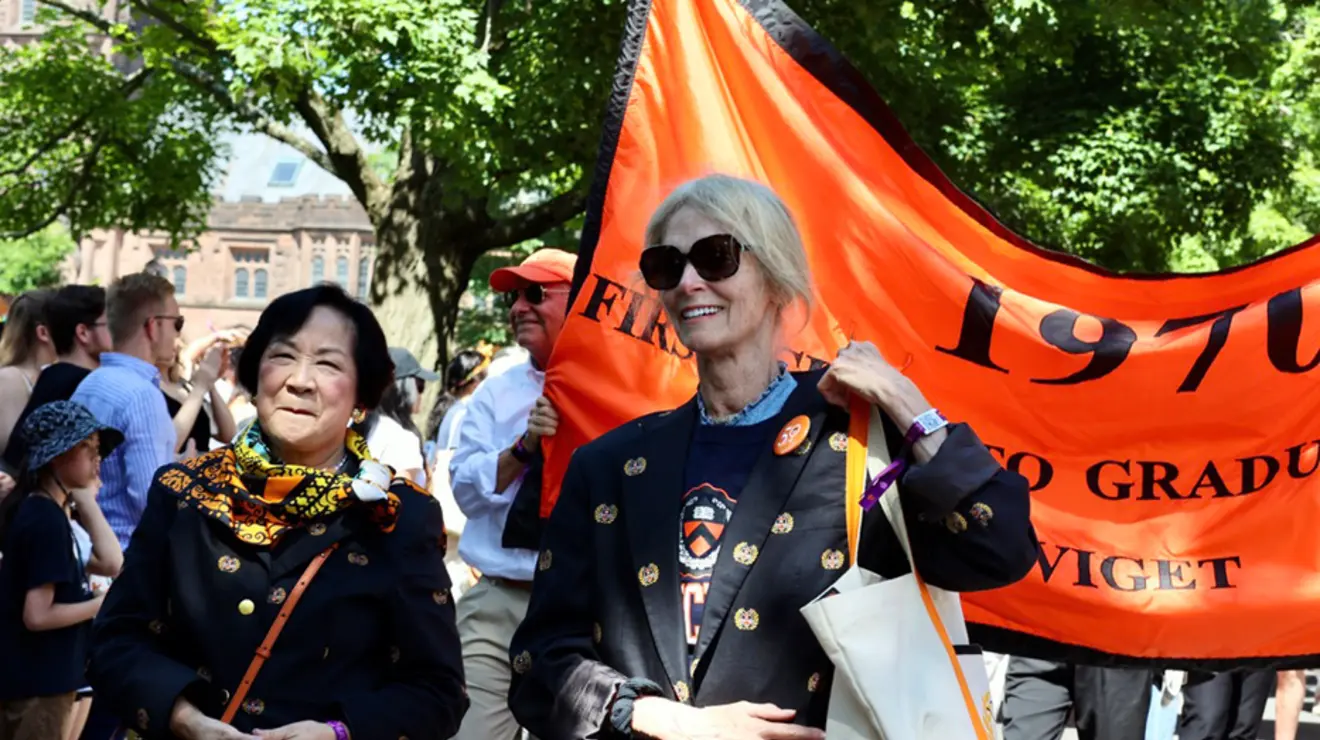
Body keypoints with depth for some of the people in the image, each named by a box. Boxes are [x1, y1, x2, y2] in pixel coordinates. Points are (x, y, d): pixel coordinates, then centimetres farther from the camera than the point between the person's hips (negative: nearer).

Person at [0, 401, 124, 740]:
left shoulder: (33, 509, 10)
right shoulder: (48, 521, -19)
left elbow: (111, 563, 5)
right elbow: (37, 615, -23)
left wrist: (85, 500, 5)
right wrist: (102, 603, -12)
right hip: (39, 681, -9)